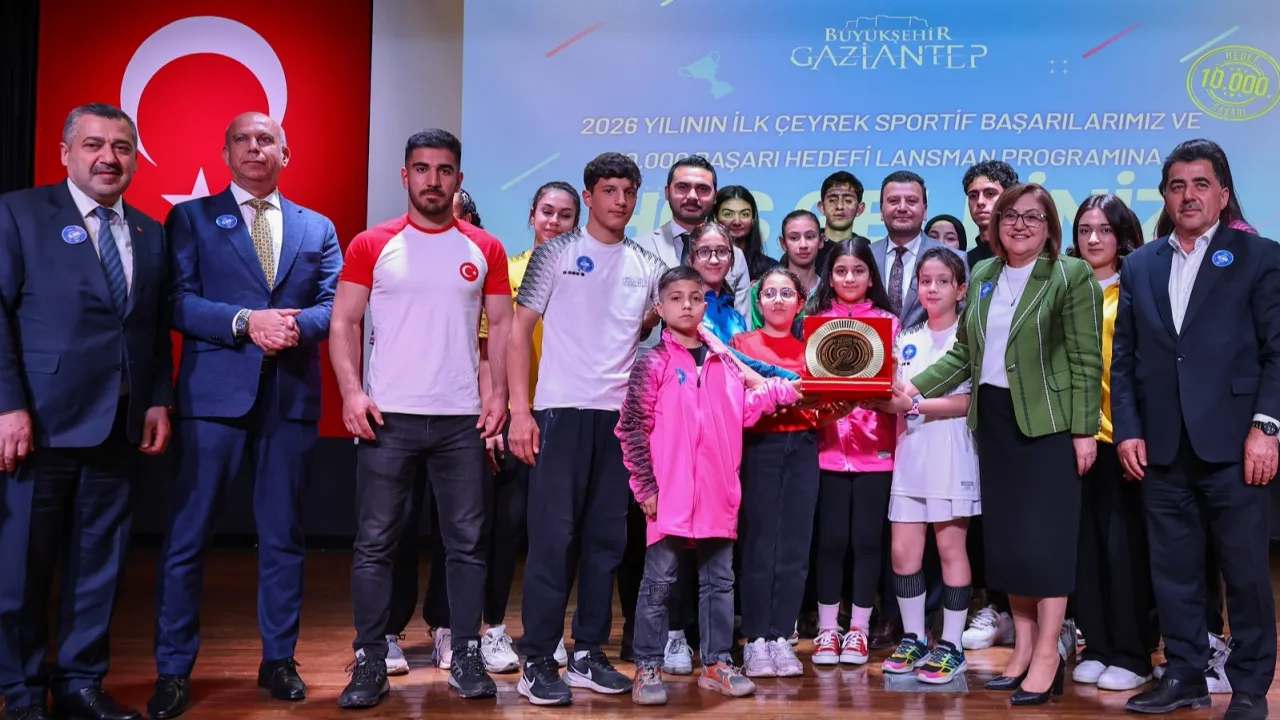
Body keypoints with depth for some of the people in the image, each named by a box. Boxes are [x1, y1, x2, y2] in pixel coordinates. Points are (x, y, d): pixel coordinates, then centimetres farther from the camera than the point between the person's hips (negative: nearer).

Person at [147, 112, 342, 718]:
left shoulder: (317, 228, 15)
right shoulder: (190, 217, 8)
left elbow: (333, 305, 5)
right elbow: (177, 300, -3)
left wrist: (298, 325, -15)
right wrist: (245, 322, -15)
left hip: (291, 395, 2)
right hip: (213, 393, -2)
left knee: (283, 536, 8)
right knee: (186, 536, 0)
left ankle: (278, 661, 20)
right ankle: (173, 670, 12)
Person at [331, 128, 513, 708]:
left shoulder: (485, 250, 7)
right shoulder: (372, 245, 3)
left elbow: (501, 324, 9)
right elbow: (344, 322, 1)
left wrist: (499, 392, -4)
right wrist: (351, 391, -12)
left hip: (462, 420, 1)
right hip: (388, 417, -1)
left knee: (467, 544, 6)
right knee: (375, 544, 3)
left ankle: (467, 659, 17)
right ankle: (369, 664, 13)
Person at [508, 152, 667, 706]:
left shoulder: (648, 266, 13)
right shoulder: (557, 254, 2)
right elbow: (520, 330, -1)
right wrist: (520, 408, -9)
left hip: (621, 414, 4)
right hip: (561, 410, -4)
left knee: (606, 538, 8)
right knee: (553, 537, -4)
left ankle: (588, 655, 19)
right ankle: (537, 662, 5)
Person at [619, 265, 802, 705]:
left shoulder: (724, 360, 10)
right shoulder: (653, 363, -5)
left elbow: (743, 412, 15)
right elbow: (632, 428, -7)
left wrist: (776, 392, 3)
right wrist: (645, 486, -10)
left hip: (718, 493, 5)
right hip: (669, 493, -5)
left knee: (719, 580, 13)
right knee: (658, 581, 2)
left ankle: (716, 664, 25)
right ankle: (647, 668, 12)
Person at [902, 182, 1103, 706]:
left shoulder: (1071, 276, -5)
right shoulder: (981, 277, 11)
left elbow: (1086, 360, -9)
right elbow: (964, 353, 12)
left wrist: (1084, 430, -13)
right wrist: (916, 385, 1)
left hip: (1048, 422, -6)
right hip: (993, 420, 6)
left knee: (1044, 534, -4)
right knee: (1005, 534, 9)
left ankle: (1047, 656, 6)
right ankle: (1022, 648, 20)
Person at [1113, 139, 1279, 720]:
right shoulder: (1139, 266, 14)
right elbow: (1122, 358, 12)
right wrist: (1127, 430, 3)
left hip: (1232, 445, -3)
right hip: (1161, 448, 3)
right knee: (1173, 569, 9)